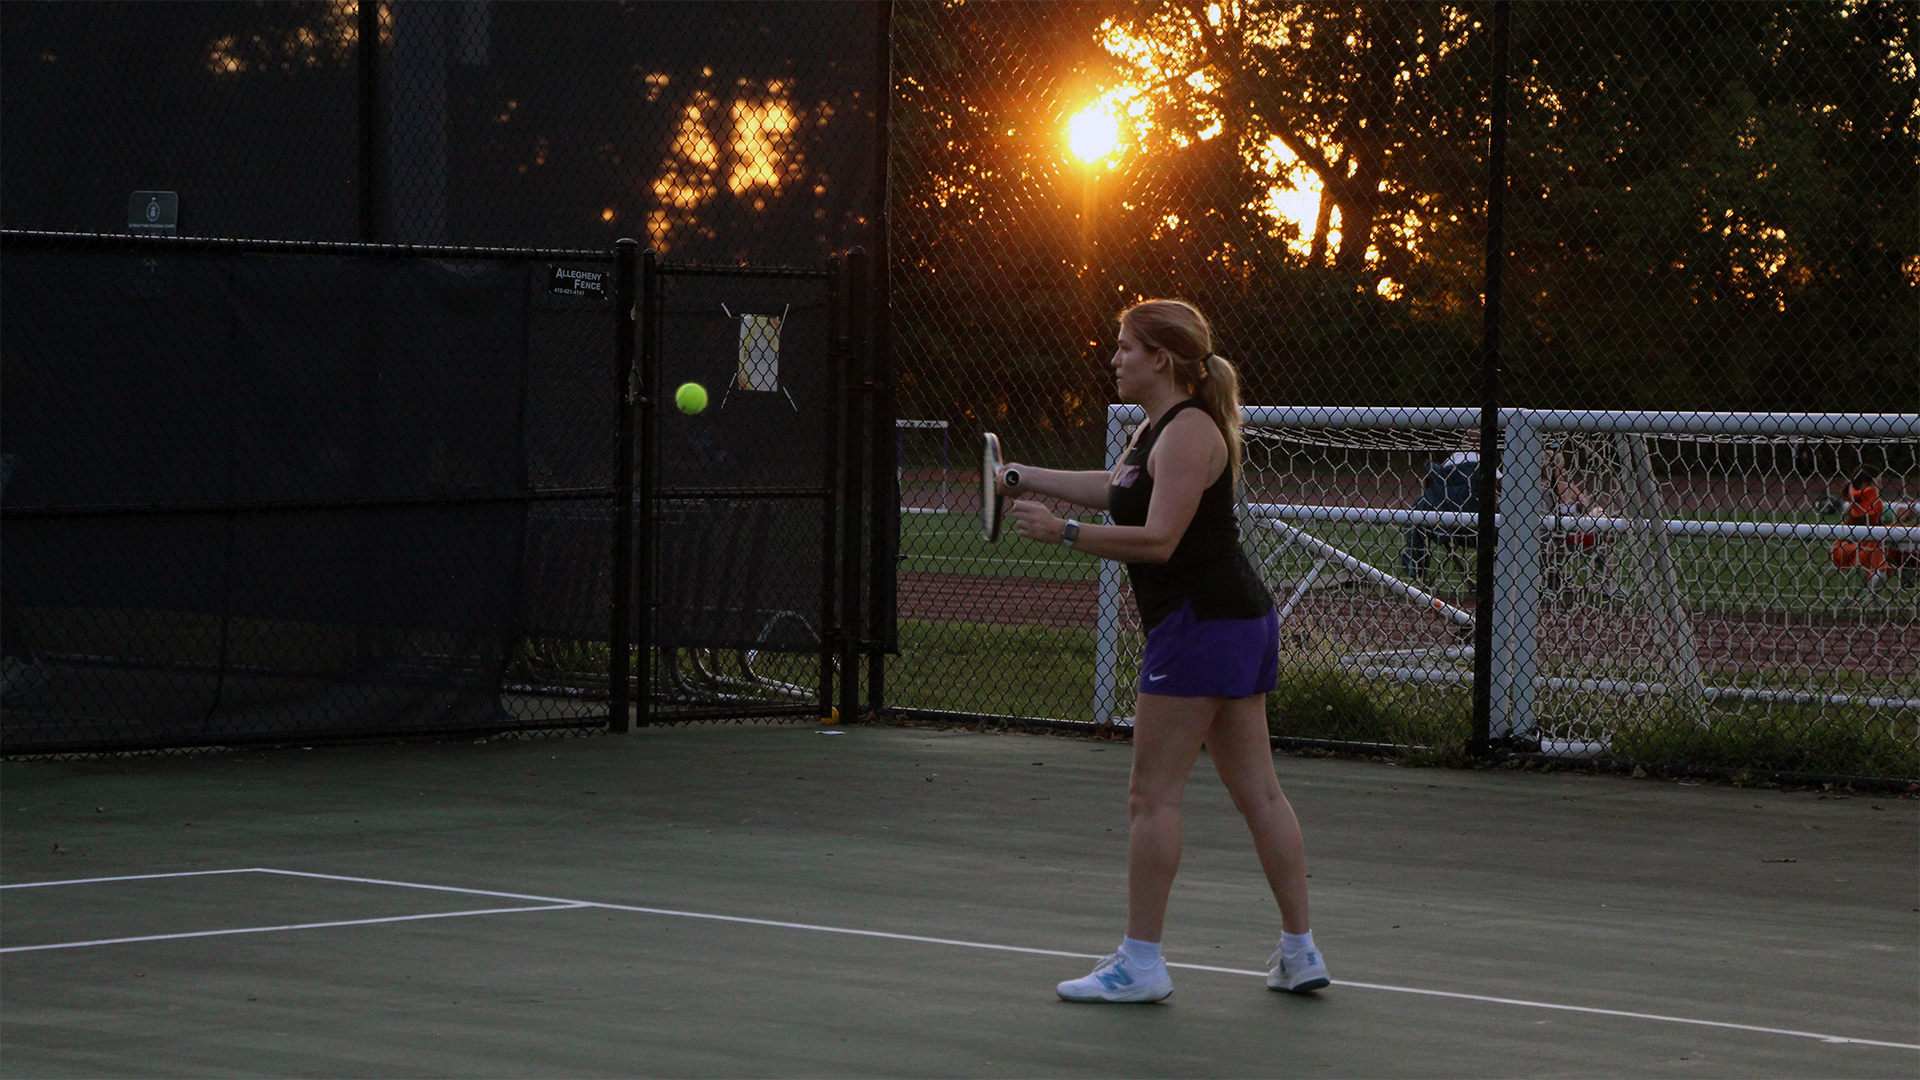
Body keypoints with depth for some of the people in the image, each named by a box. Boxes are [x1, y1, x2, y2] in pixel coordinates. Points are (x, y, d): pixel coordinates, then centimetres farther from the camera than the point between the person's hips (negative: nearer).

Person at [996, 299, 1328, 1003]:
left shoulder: (1187, 433, -14)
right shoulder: (1159, 428, 16)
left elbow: (1158, 540, -23)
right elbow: (1114, 489, 32)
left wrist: (1062, 533, -23)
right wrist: (1025, 479, 31)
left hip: (1199, 625, -10)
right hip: (1242, 622, 10)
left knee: (1152, 795, -7)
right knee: (1258, 792, 11)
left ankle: (1140, 962, -7)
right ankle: (1300, 952, 13)